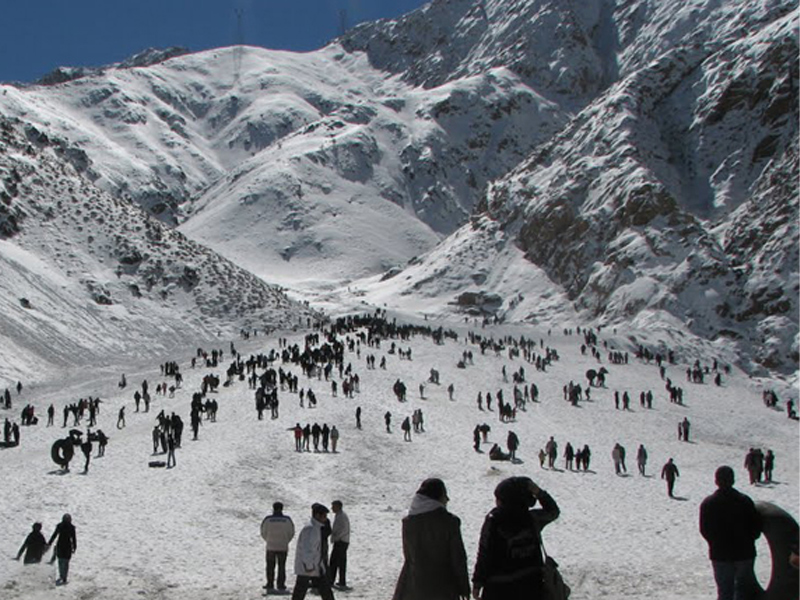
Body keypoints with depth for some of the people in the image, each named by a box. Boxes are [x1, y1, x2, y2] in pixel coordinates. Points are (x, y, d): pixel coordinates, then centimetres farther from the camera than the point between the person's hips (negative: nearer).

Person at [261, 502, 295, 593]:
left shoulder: (267, 519, -9)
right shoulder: (287, 520, -7)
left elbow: (263, 532, 0)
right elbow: (291, 533, 1)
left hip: (270, 547, 0)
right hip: (283, 548, 0)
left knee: (270, 567, 10)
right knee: (282, 567, 10)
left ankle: (270, 585, 9)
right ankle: (281, 586, 8)